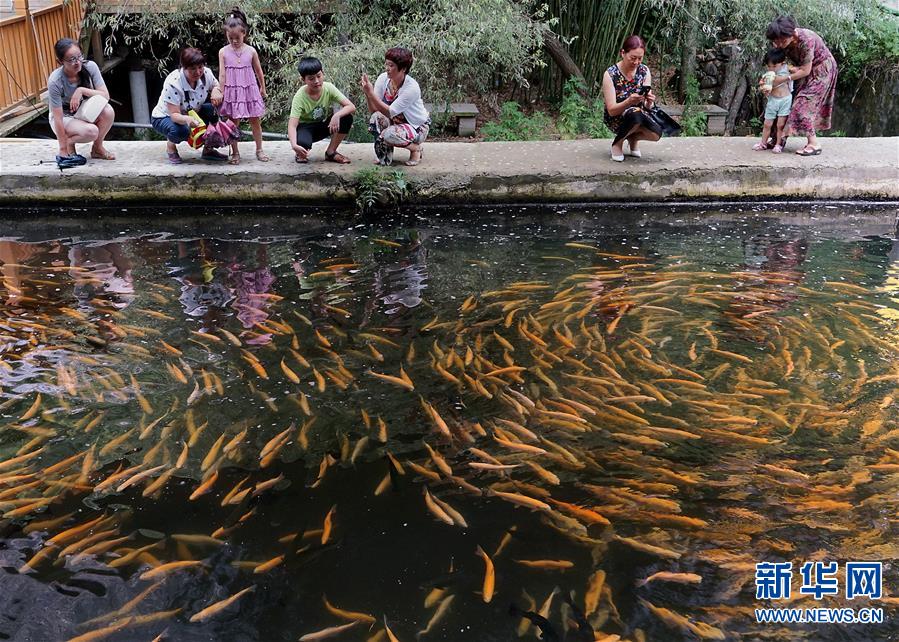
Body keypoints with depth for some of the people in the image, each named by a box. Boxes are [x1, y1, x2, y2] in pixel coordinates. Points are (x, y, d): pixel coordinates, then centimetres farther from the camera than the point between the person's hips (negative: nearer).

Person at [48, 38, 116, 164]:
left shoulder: (90, 67, -19)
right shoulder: (55, 81, -28)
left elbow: (105, 95, -18)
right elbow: (58, 118, -24)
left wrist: (82, 90, -33)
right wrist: (63, 149, -23)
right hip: (64, 117, -4)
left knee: (108, 111, -28)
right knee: (91, 131, -34)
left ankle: (97, 148, -4)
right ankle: (69, 142, 2)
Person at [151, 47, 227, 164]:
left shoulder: (206, 73, -17)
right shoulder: (173, 83, -32)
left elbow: (218, 86, 4)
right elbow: (174, 114, -35)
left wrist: (216, 91, -23)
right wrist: (187, 119, -59)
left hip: (192, 115, 5)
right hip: (164, 117, -5)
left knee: (211, 106, -23)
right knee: (181, 131, -39)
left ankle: (208, 149, -8)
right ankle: (170, 144, 0)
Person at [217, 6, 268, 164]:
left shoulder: (251, 51, -3)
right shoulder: (223, 52, -5)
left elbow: (259, 71, 9)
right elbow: (222, 75, -4)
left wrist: (263, 88, 16)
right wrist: (221, 93, -7)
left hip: (249, 90, 1)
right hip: (232, 92, -1)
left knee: (255, 121, 8)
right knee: (233, 123, 4)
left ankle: (259, 150, 21)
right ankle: (235, 153, 14)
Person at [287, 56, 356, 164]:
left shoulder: (328, 88, -19)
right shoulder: (300, 97, -26)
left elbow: (351, 107, -23)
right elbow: (292, 125, -35)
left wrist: (337, 115, -44)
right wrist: (294, 145, -55)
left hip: (324, 124, 4)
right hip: (305, 126, -4)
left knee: (347, 118, -24)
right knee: (302, 143, -39)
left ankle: (331, 152, -5)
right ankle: (301, 154, 2)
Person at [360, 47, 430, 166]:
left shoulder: (412, 88, -27)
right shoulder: (383, 78, -12)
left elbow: (390, 112, -31)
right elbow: (373, 110, -16)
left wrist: (371, 93, -36)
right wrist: (367, 93, -33)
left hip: (418, 126, -5)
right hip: (395, 122, 5)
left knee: (388, 134, -32)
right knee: (377, 116, -26)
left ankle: (415, 148, -1)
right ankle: (385, 156, -6)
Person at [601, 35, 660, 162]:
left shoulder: (644, 71, -5)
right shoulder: (610, 74, -18)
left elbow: (647, 106, -5)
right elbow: (611, 110, -20)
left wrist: (649, 102, -30)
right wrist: (629, 101, -40)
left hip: (639, 116, 4)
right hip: (616, 119, -4)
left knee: (656, 133, -28)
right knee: (635, 113, -37)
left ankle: (633, 138, 8)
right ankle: (618, 142, -7)